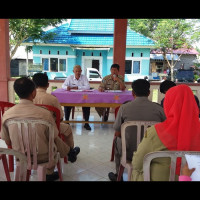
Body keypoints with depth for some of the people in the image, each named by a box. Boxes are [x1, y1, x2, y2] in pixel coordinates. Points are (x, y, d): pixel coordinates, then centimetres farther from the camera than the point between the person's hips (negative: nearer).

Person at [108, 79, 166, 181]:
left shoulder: (124, 108, -14)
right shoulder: (159, 109, -11)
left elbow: (118, 133, -4)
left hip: (130, 153, -1)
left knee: (117, 140, 30)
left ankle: (118, 175, 44)